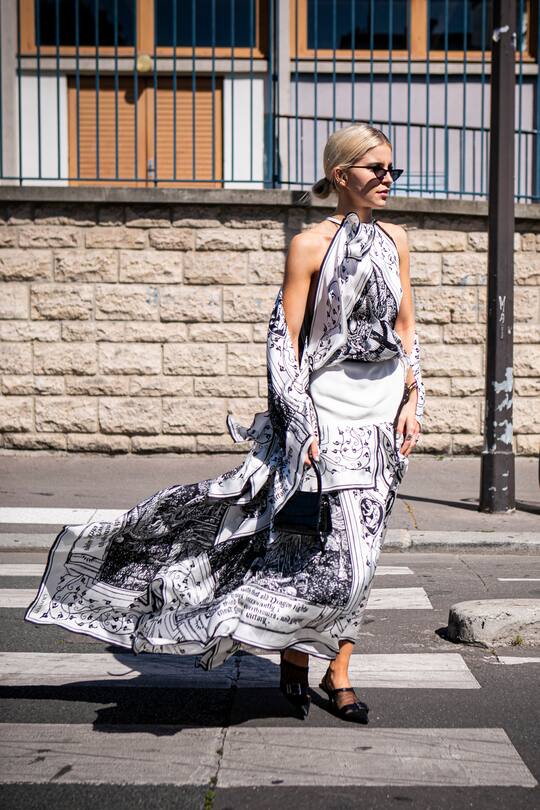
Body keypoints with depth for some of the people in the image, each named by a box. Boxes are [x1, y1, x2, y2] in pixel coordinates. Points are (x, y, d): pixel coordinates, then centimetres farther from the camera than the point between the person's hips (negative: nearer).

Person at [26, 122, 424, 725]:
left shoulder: (393, 240, 11)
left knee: (358, 553, 9)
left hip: (383, 412, 6)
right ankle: (294, 654, 16)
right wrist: (303, 424, -14)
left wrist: (412, 401, 7)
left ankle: (337, 673, 20)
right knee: (336, 552, -9)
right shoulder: (309, 245, -7)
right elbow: (284, 340, -8)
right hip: (327, 410, -5)